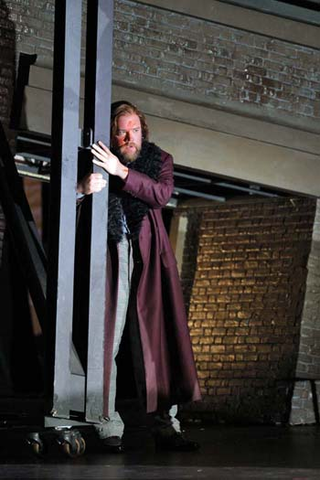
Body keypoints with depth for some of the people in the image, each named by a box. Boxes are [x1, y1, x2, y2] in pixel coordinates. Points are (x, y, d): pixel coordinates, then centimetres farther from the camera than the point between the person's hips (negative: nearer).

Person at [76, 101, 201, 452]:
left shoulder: (159, 159, 14)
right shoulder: (97, 162, 9)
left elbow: (161, 195, -4)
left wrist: (122, 171, -15)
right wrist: (82, 188, -21)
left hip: (148, 258, 2)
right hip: (109, 257, -2)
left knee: (156, 338, -3)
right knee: (104, 340, -8)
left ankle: (165, 425, -2)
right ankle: (108, 428, -7)